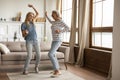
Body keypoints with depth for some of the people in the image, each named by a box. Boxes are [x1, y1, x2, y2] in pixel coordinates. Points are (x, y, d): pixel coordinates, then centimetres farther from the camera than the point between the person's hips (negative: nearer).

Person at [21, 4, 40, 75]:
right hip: (29, 41, -5)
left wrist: (32, 7, 8)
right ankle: (25, 70, -7)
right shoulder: (23, 24, -6)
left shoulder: (32, 21, 9)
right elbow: (23, 35, -6)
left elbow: (37, 13, 16)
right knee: (29, 56, -18)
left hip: (35, 41, 5)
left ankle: (36, 67, 22)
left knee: (38, 55, -1)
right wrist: (25, 33, -28)